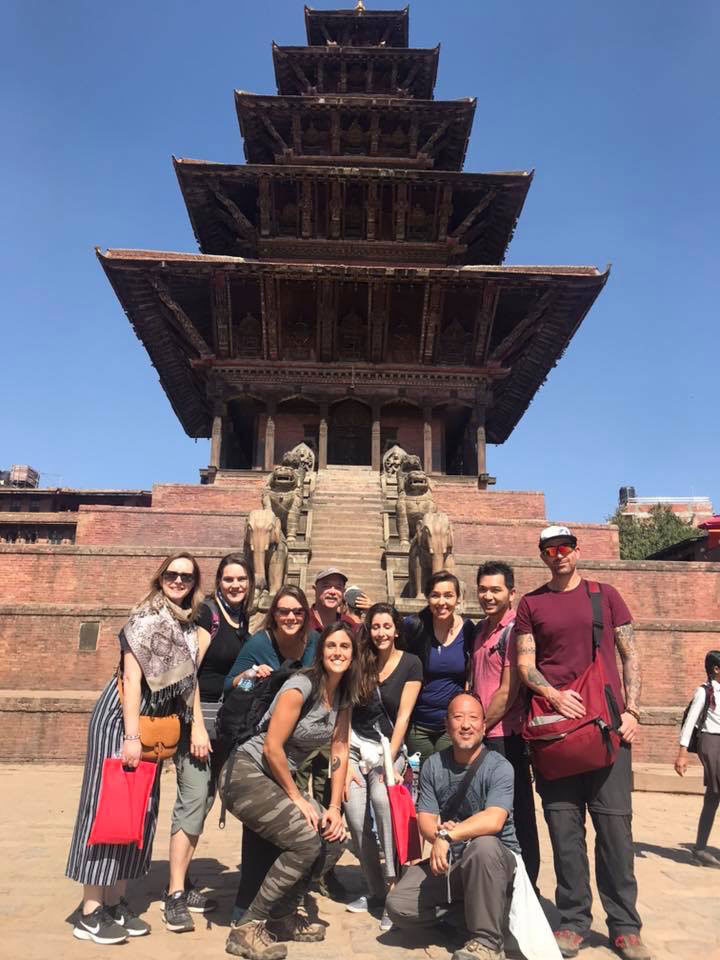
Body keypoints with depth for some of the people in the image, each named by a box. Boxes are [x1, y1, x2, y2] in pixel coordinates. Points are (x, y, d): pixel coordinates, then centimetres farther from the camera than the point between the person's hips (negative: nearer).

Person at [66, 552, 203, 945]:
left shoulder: (188, 626, 9)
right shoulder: (146, 618, -14)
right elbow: (131, 678, -18)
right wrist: (131, 736, -21)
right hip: (120, 718, -8)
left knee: (139, 808, 12)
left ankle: (115, 902, 24)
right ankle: (89, 913, 7)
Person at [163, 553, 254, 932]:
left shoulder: (244, 621, 10)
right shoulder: (207, 613, -10)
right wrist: (197, 727, -19)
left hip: (227, 720, 7)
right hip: (198, 715, -7)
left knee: (204, 801, 11)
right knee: (193, 800, -9)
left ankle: (182, 885, 22)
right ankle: (175, 895, -1)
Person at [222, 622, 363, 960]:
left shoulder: (344, 695, 4)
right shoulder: (301, 686, -20)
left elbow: (339, 752, 7)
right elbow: (272, 747, -21)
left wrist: (335, 807, 0)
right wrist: (297, 798, -12)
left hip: (280, 778, 8)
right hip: (246, 773, -8)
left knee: (333, 838, -2)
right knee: (306, 842, -20)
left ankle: (282, 917, 15)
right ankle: (248, 929, -6)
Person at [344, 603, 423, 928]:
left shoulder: (410, 664, -5)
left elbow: (403, 716, -8)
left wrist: (389, 762, -12)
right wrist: (345, 763, -7)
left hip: (391, 746, -2)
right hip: (356, 745, 2)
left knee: (381, 797, -29)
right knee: (355, 818, -11)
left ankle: (394, 885, -19)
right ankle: (376, 890, 11)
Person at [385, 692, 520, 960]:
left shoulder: (499, 767, -12)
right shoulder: (432, 766, 2)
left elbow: (493, 820, -27)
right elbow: (425, 819, -2)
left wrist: (447, 836, -30)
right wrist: (438, 834, -24)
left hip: (497, 859, -4)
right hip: (447, 861, 4)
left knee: (483, 845, -38)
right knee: (398, 907, -16)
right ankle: (463, 909, 11)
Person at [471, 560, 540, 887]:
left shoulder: (514, 630, -13)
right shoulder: (480, 630, 12)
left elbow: (508, 692, -15)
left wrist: (480, 727, -8)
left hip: (505, 735, -8)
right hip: (483, 736, 8)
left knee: (516, 814, 3)